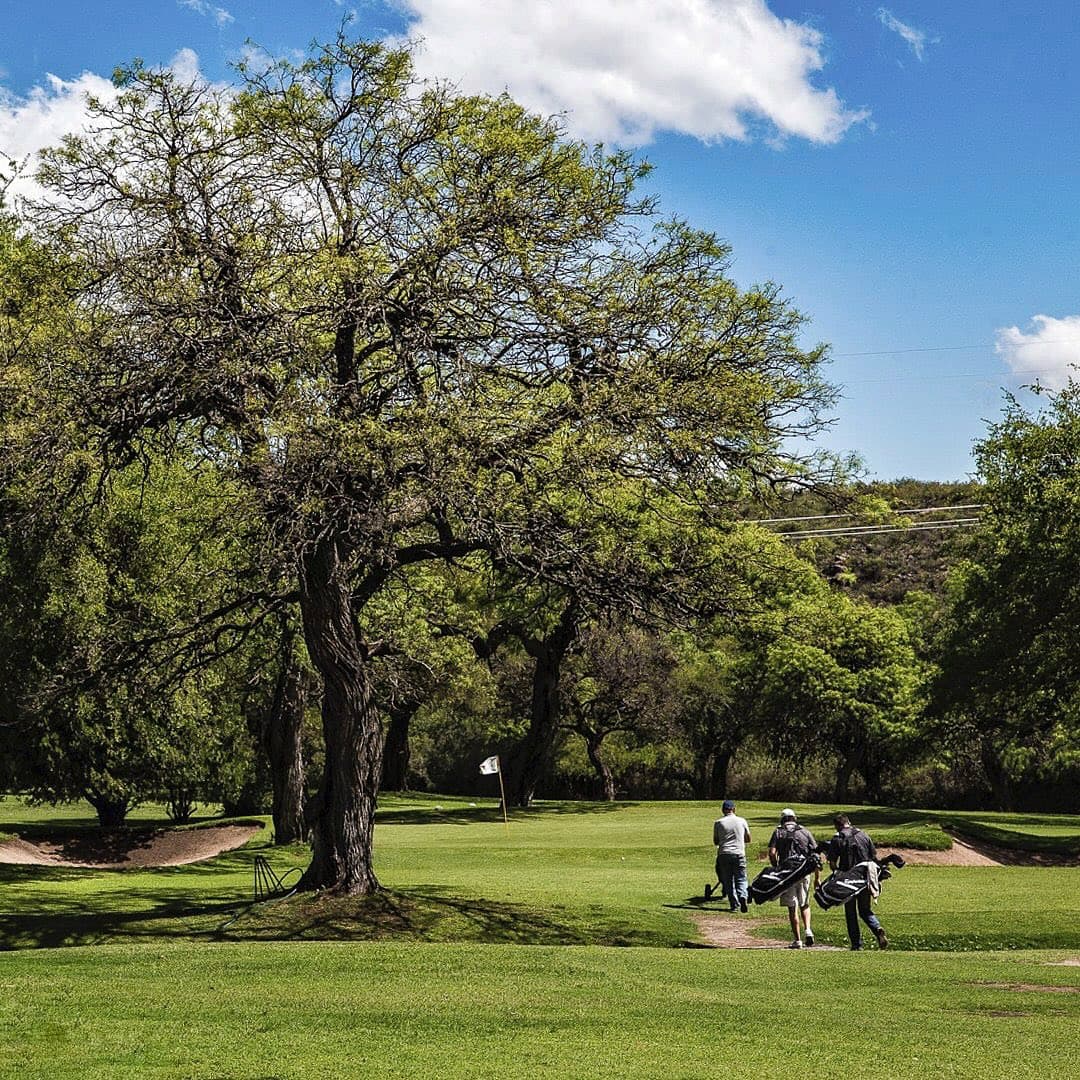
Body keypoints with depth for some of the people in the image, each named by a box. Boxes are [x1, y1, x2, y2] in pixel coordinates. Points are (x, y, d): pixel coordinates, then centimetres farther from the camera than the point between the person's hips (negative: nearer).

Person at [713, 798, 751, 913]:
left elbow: (715, 841, 10)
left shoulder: (718, 823, 3)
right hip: (739, 854, 0)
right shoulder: (742, 821, 5)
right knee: (741, 878, 4)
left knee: (728, 881, 7)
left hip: (724, 855, 0)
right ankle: (742, 896, -22)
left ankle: (734, 904, 4)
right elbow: (748, 839, 15)